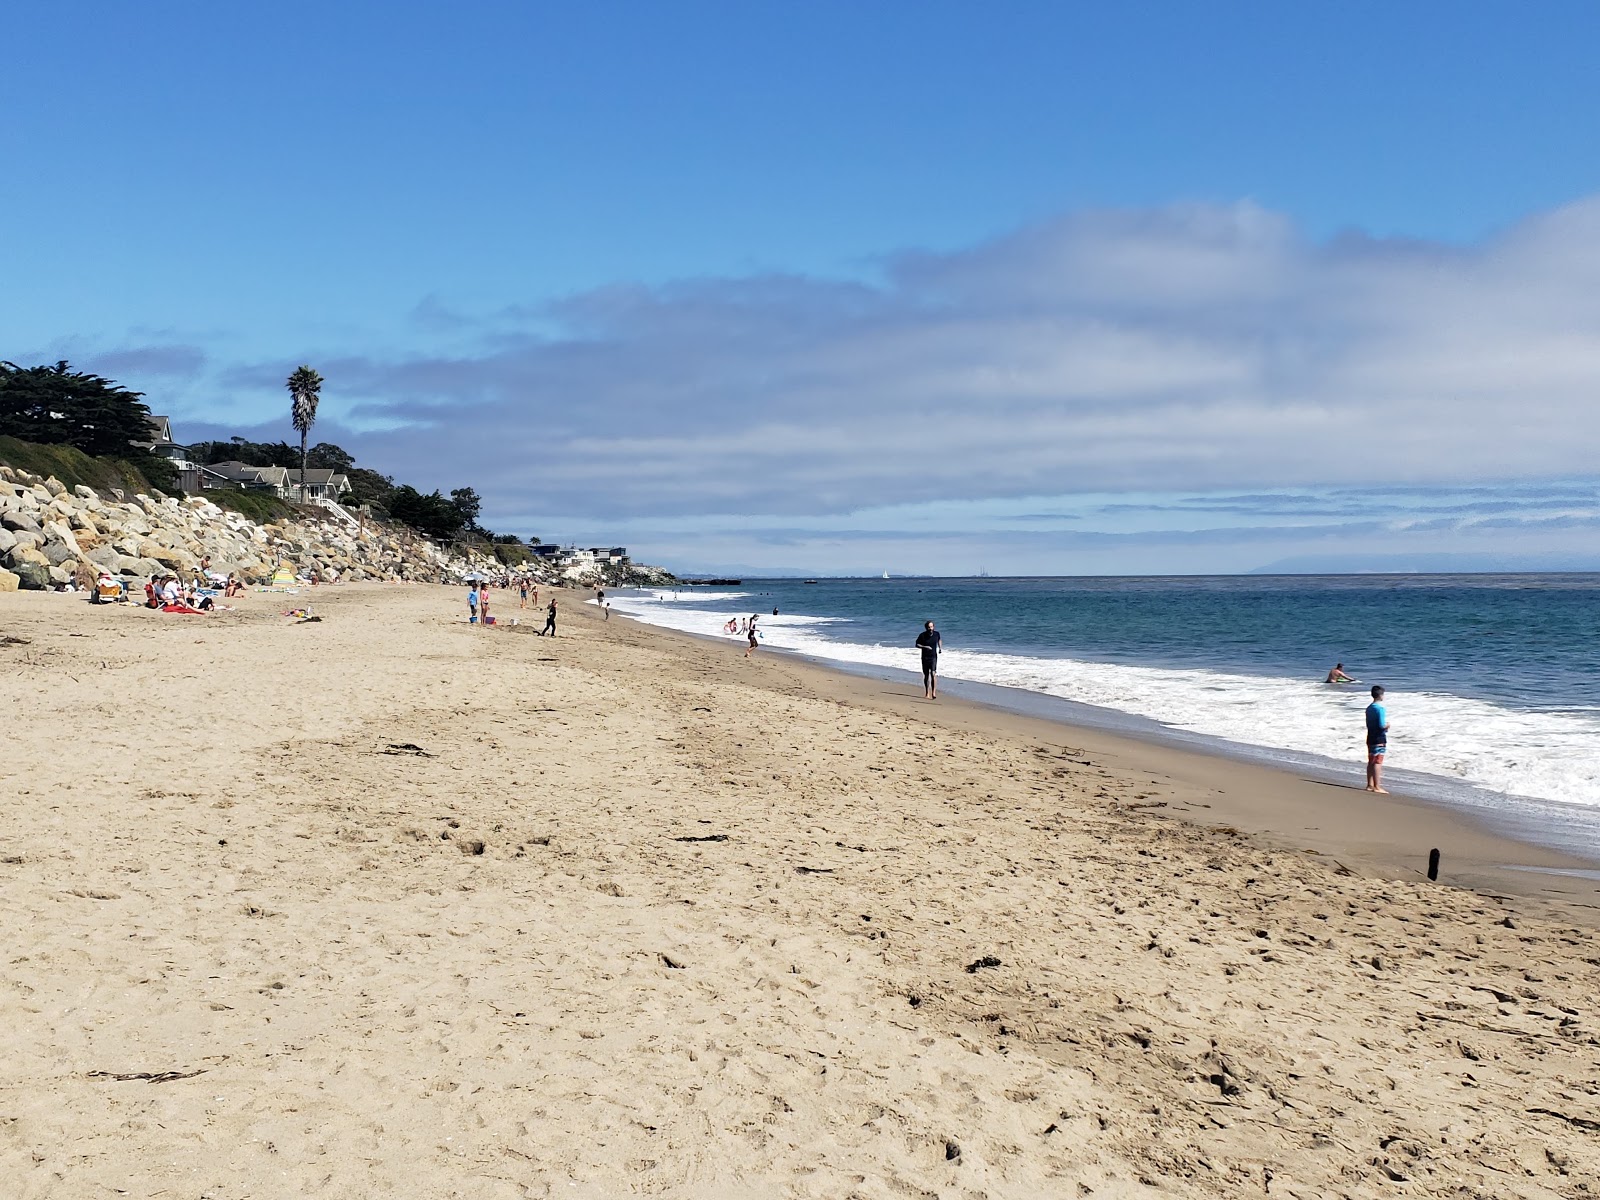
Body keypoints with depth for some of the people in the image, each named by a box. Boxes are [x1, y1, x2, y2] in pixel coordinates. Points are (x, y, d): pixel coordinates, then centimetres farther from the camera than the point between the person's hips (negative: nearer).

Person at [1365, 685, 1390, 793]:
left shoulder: (1369, 708, 11)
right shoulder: (1381, 708, -15)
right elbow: (1382, 725, -21)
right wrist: (1387, 725, -1)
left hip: (1370, 737, 8)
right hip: (1379, 739, -8)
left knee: (1371, 762, 12)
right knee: (1378, 763, -7)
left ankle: (1370, 785, 17)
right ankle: (1377, 786, -8)